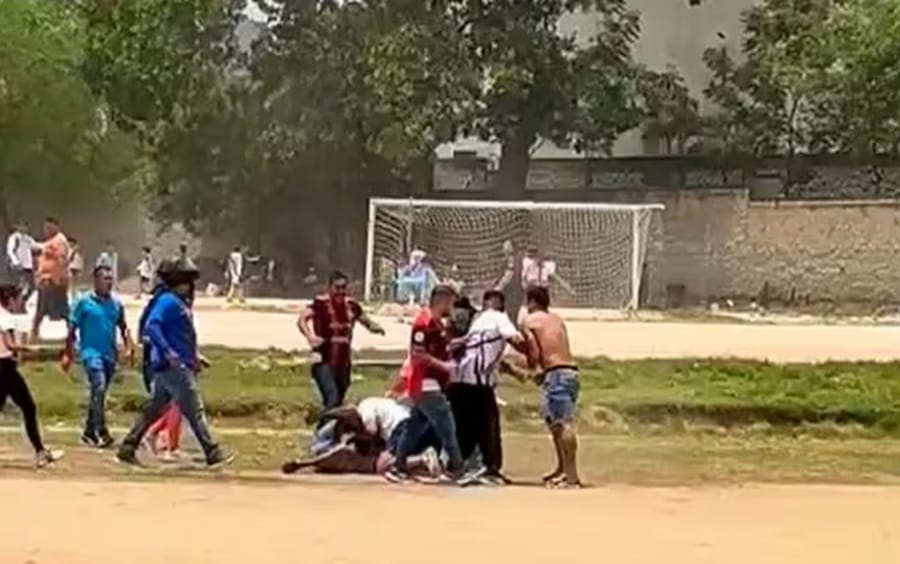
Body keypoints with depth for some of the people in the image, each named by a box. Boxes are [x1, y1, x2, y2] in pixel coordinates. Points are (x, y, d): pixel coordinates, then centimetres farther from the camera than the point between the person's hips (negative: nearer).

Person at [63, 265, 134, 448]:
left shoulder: (116, 303, 10)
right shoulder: (84, 302, -3)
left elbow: (123, 328, 17)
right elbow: (72, 329, -1)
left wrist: (129, 346, 1)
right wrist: (68, 354, -3)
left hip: (110, 354, 6)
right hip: (91, 352, -6)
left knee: (99, 393, 12)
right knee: (99, 387, -21)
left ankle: (89, 432, 24)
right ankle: (101, 432, -23)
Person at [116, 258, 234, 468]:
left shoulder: (181, 303, 17)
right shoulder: (168, 301, -13)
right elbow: (151, 326, -24)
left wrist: (194, 356, 20)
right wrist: (167, 352, -31)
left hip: (180, 366, 10)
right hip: (173, 367, -10)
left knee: (154, 409, 12)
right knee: (194, 411, -6)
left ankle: (127, 448, 16)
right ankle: (213, 454, -3)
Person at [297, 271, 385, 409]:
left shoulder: (351, 305, 8)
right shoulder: (321, 303, -10)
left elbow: (366, 321, 21)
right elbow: (302, 320, -21)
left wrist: (374, 327, -3)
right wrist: (310, 336, -41)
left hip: (343, 362, 6)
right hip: (324, 361, -6)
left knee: (339, 402, 15)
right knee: (332, 400, -22)